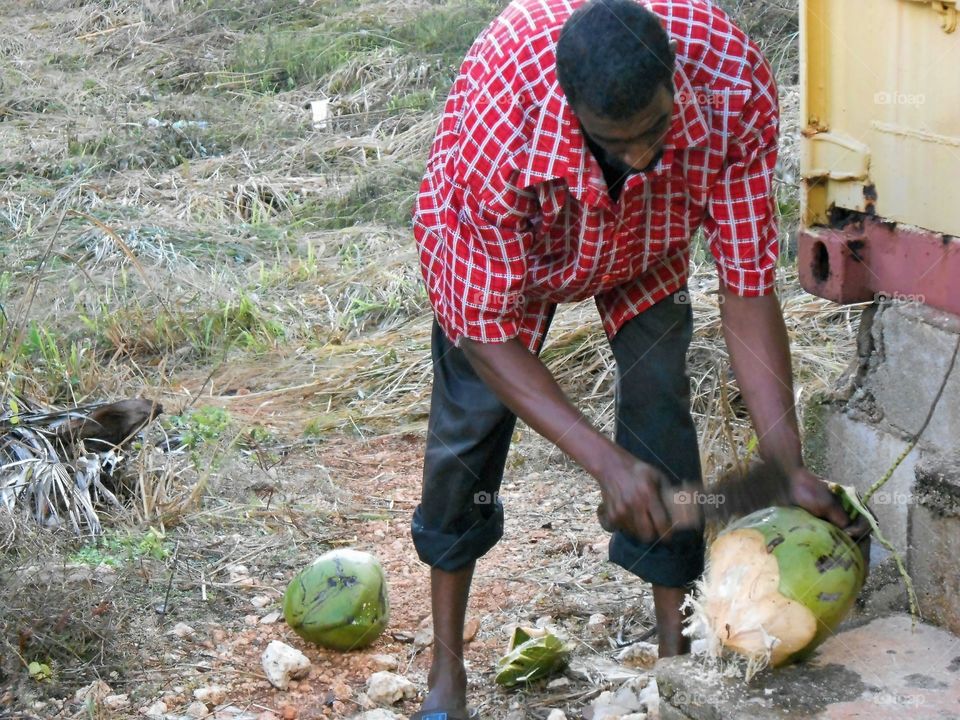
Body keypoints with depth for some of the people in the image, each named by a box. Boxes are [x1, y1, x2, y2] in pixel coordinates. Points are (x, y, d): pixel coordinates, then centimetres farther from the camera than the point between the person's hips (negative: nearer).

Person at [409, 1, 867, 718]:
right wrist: (606, 460, -40)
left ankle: (674, 654, 2)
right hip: (499, 251, -2)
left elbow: (747, 283, -29)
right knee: (469, 423, -6)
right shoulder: (494, 129, -46)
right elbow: (486, 328, -33)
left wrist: (788, 467, -33)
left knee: (661, 409, -11)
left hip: (648, 241, 2)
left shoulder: (735, 85, -39)